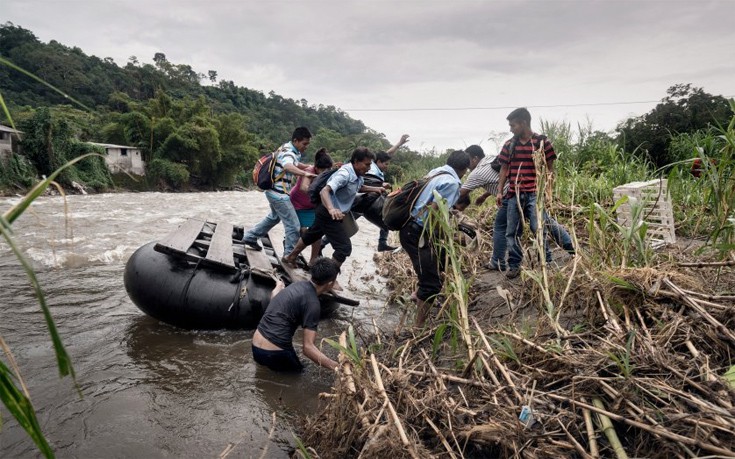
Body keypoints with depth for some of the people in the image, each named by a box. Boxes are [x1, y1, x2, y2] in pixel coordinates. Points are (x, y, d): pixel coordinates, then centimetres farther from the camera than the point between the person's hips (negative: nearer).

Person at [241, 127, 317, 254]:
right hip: (279, 194, -10)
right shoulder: (288, 152, -22)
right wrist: (304, 173, -62)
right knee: (293, 226, -7)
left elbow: (295, 164, 27)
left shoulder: (289, 149, 8)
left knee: (275, 217, 31)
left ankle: (250, 237, 42)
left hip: (275, 191, 10)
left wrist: (308, 167, 8)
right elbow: (288, 167, -45)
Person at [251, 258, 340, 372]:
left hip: (255, 348, 7)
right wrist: (337, 367, -29)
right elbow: (308, 347, -23)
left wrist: (279, 288, 53)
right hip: (273, 354, -7)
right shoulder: (312, 303, -17)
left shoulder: (299, 284, 7)